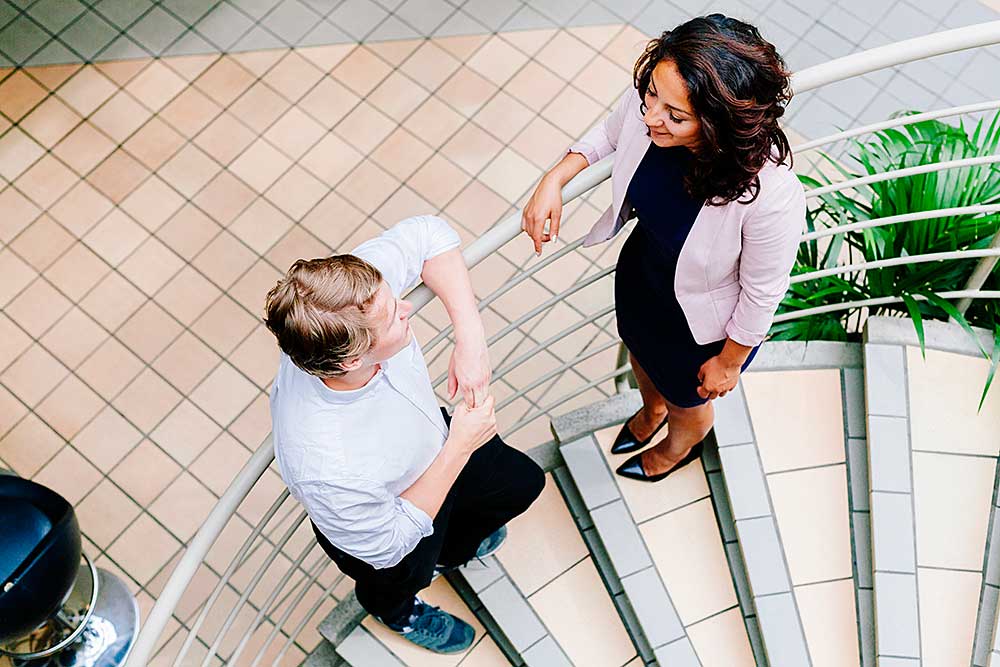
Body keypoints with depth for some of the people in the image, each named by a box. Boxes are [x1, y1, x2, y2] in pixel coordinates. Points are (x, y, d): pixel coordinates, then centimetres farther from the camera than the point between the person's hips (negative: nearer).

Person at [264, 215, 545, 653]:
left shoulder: (354, 296, -37)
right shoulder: (327, 467, -48)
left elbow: (427, 234, -19)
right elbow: (389, 545, -28)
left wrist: (470, 337, -29)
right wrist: (460, 448, -29)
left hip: (433, 443, 6)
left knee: (524, 482, 23)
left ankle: (450, 549, 53)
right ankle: (392, 608, 60)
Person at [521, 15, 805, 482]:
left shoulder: (770, 194, -44)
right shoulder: (647, 100, -31)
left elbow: (762, 294, -24)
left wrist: (729, 361, -8)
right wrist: (554, 180, -17)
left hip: (701, 319, -4)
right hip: (639, 269, 5)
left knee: (685, 398, 30)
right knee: (640, 352, 37)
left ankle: (681, 445, 69)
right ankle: (651, 409, 75)